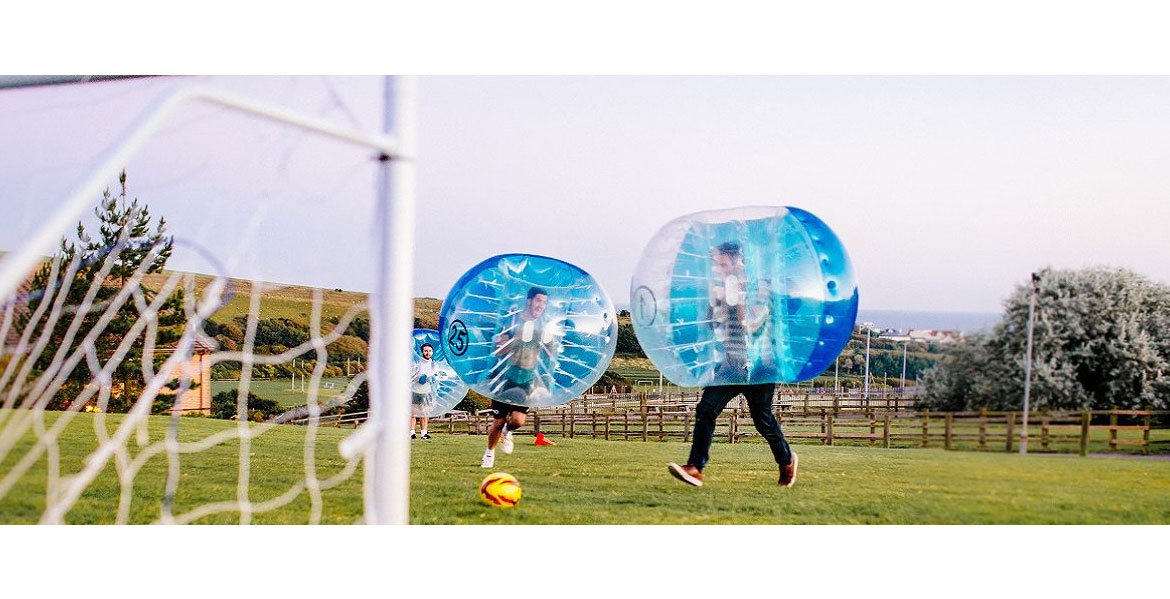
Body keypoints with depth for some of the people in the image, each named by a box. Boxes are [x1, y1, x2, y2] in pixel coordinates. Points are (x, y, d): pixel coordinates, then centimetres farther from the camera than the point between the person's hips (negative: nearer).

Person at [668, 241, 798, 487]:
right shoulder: (717, 288, 8)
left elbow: (750, 324, -19)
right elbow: (710, 324, 15)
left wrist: (737, 296, -21)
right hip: (729, 364, 5)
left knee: (762, 419, 5)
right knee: (705, 410, -10)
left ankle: (786, 460, 32)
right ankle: (695, 468, -13)